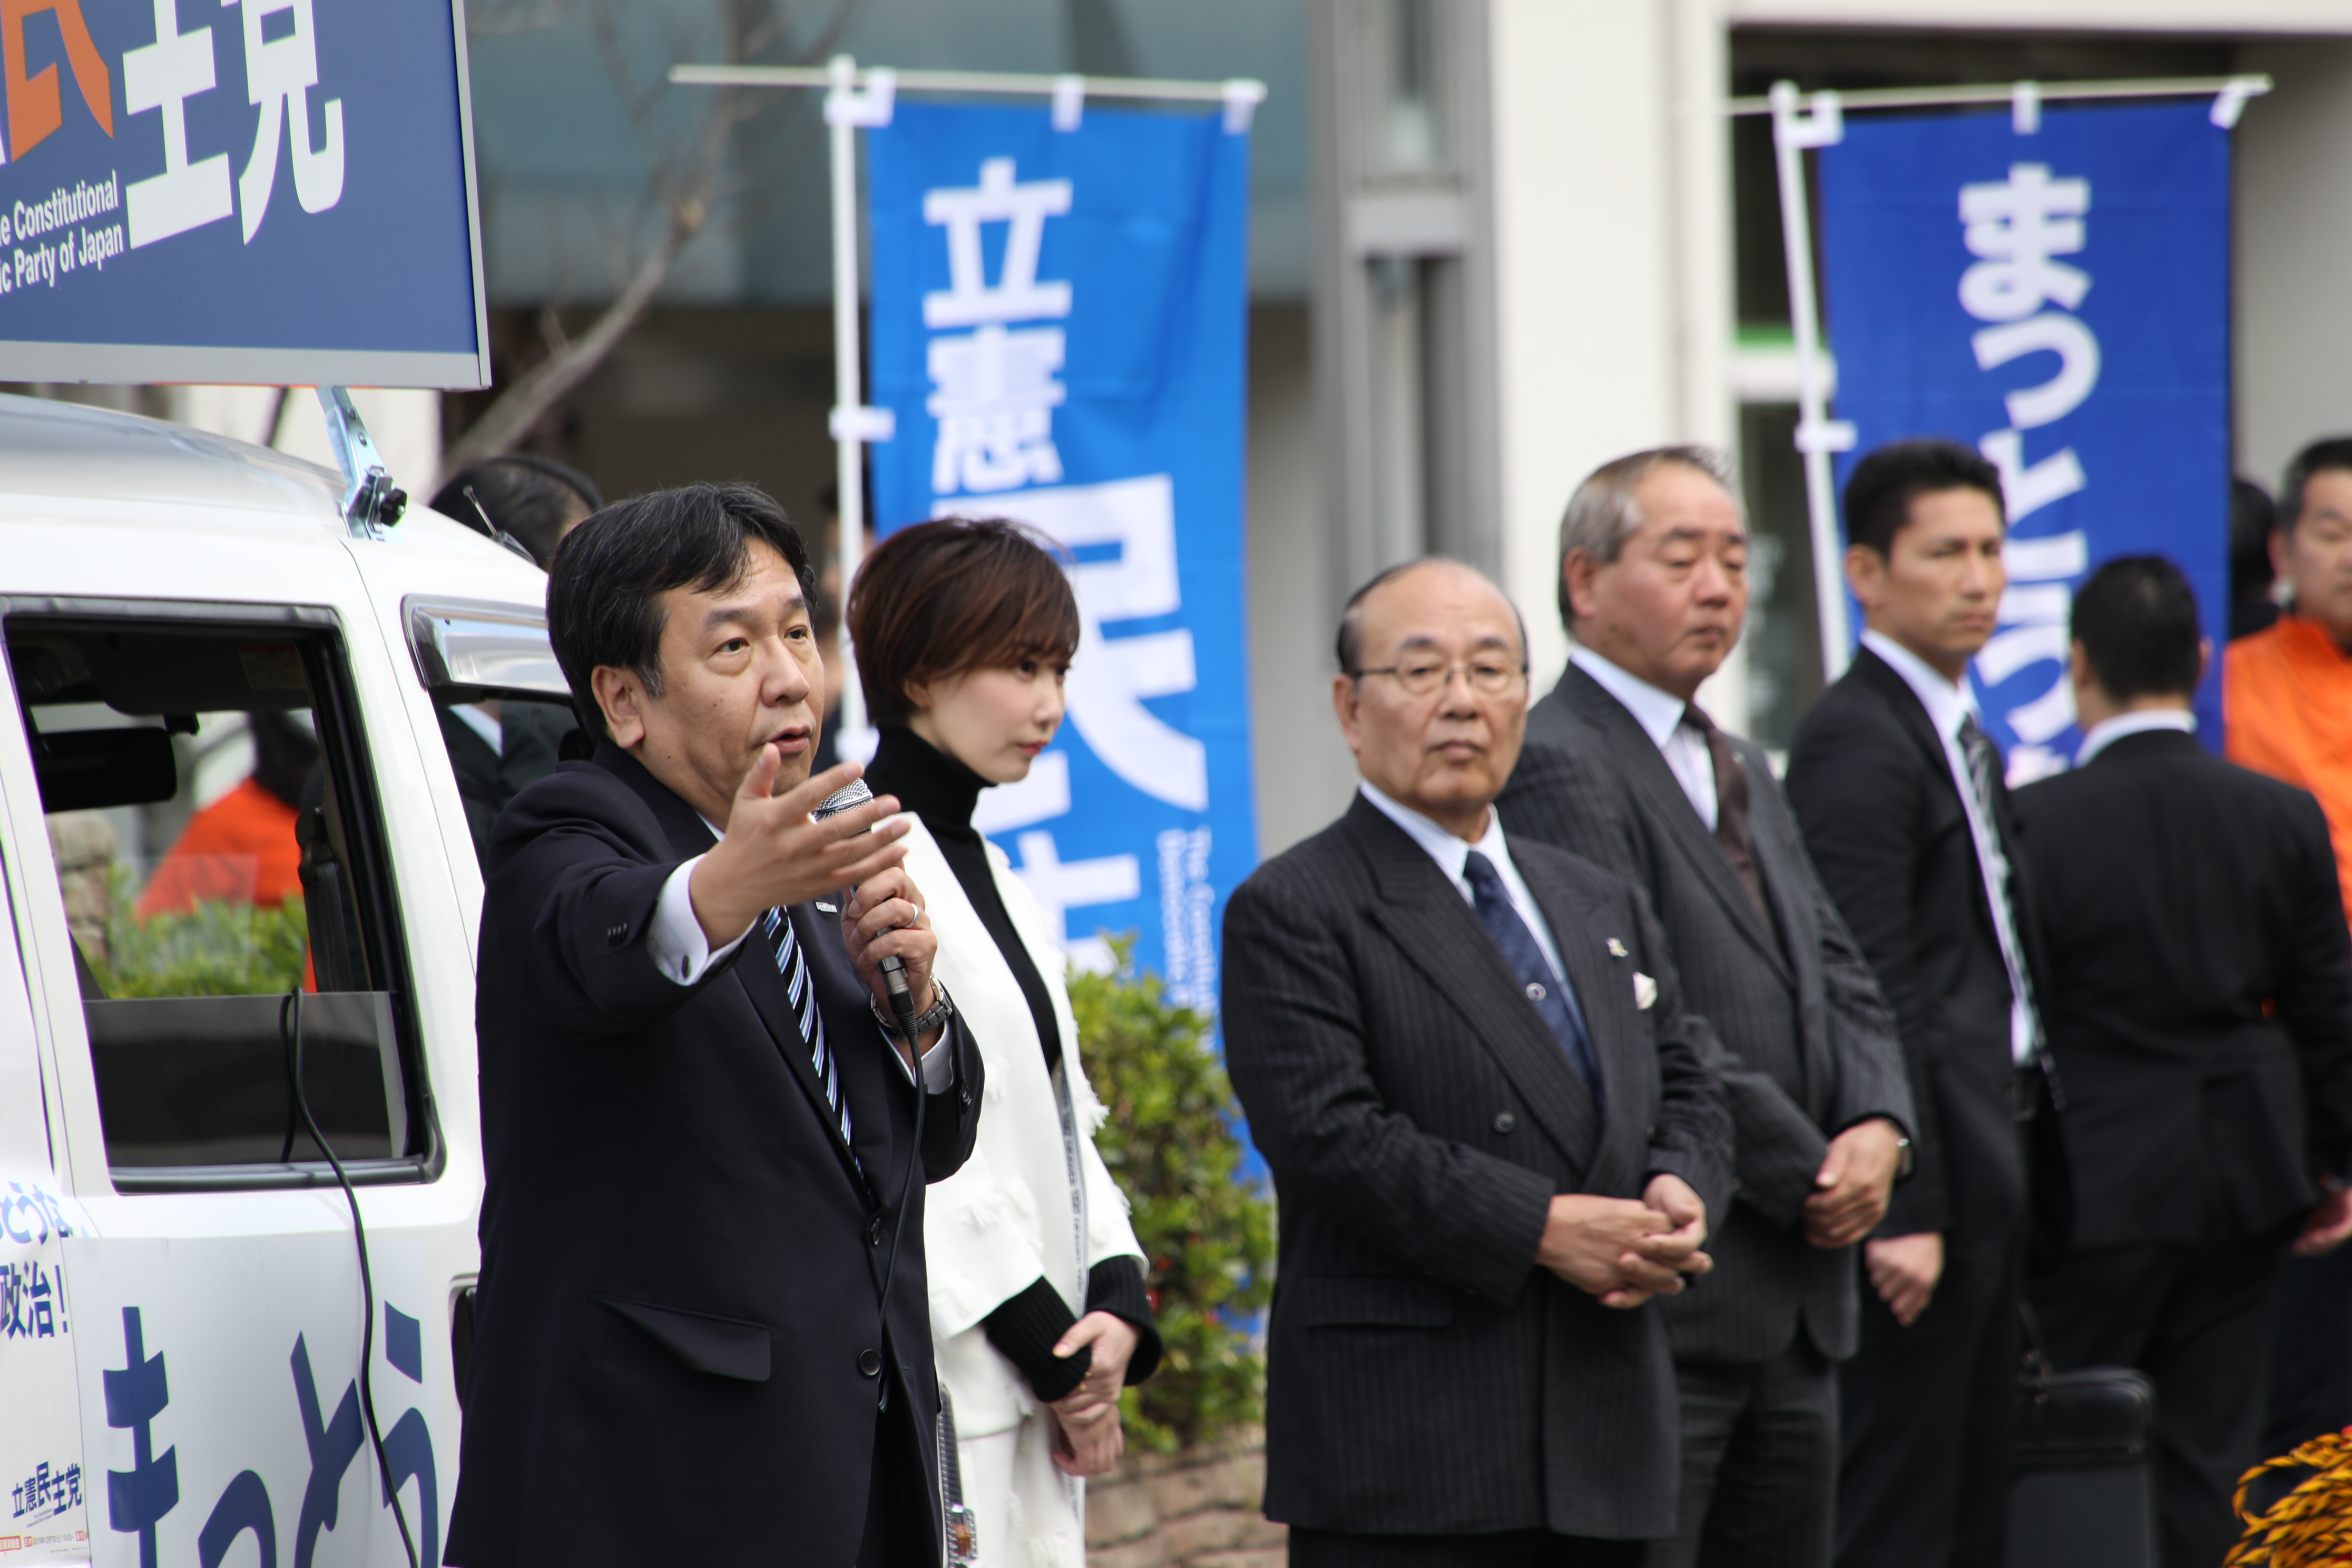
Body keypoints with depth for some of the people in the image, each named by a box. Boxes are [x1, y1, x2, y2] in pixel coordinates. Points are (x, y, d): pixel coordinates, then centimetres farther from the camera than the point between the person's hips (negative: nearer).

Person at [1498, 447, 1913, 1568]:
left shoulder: (1744, 774, 21)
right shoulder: (1555, 765, -10)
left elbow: (1838, 981, 17)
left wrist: (1878, 1127, -4)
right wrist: (1810, 1175, -12)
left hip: (1795, 1305, 9)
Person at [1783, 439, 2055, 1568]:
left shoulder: (1959, 735, 18)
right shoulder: (1855, 742, -14)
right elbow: (1869, 997, -19)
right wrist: (1904, 1209, -22)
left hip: (1983, 1166, 10)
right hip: (1923, 1175, -10)